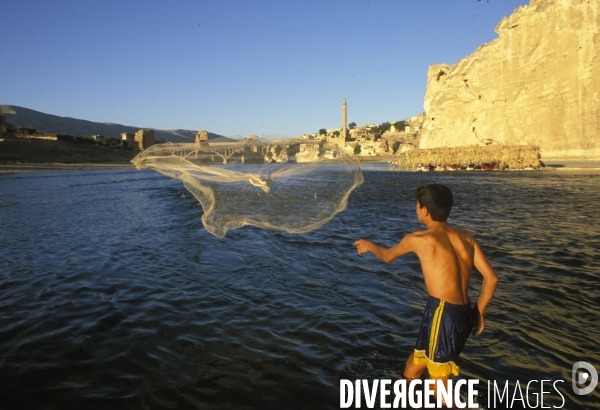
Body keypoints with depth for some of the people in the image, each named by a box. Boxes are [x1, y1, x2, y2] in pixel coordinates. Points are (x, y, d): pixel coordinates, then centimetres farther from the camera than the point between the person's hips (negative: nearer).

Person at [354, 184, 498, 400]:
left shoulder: (419, 239, -8)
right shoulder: (465, 237, 7)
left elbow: (387, 256, 12)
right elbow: (491, 278, 5)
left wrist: (369, 245, 32)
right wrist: (479, 311, 16)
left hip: (442, 314, -8)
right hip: (464, 314, 8)